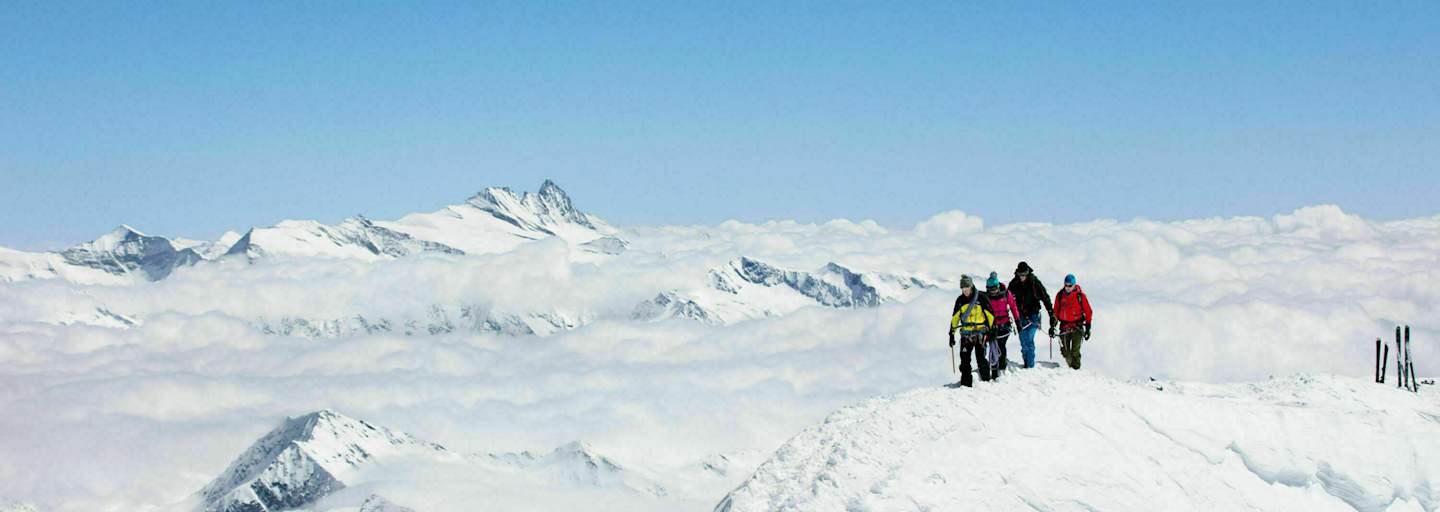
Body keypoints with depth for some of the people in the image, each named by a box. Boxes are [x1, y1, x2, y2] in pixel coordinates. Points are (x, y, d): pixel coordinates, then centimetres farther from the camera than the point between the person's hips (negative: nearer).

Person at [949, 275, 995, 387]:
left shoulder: (980, 297, -3)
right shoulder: (960, 300, 8)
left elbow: (990, 315, 2)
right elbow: (955, 318, 15)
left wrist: (991, 329, -1)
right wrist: (952, 334, 13)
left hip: (980, 332, -3)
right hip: (966, 334, 3)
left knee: (981, 359, -9)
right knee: (964, 360, -1)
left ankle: (986, 381, 4)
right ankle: (965, 384, 4)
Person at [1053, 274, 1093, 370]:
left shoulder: (1080, 295, -5)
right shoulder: (1060, 295, 4)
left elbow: (1088, 312, 0)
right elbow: (1056, 312, 14)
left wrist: (1088, 328, -3)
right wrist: (1053, 325, 9)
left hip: (1077, 326, -3)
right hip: (1064, 326, 3)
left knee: (1075, 352, -12)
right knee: (1065, 351, 3)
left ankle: (1076, 368, -6)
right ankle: (1070, 366, 23)